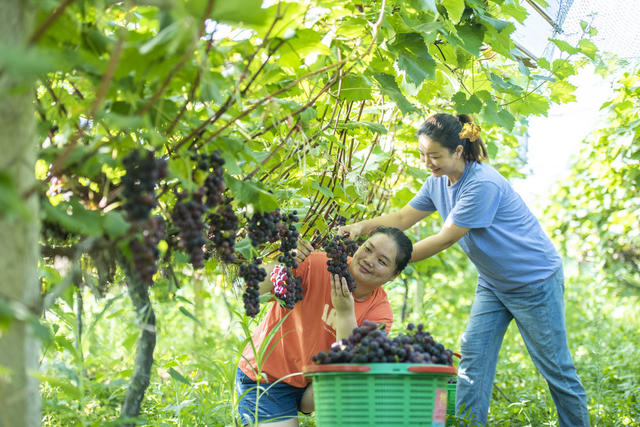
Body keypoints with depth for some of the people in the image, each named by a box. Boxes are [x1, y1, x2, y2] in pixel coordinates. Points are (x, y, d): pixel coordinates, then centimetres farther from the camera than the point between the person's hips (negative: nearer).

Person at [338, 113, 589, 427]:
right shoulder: (438, 183, -2)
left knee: (556, 369, 1)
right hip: (492, 282, 8)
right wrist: (361, 227, -15)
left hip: (534, 280, -8)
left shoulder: (482, 184, -29)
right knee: (472, 355, -3)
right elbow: (402, 218, 4)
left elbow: (445, 239, -27)